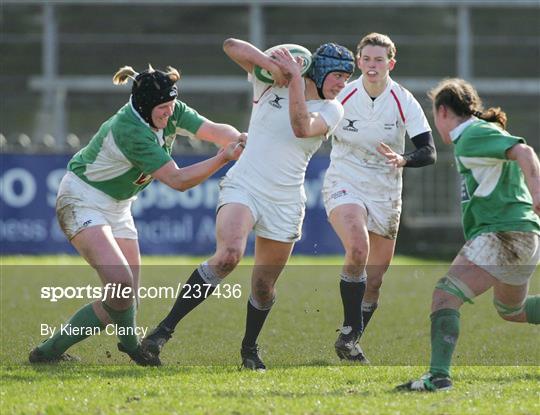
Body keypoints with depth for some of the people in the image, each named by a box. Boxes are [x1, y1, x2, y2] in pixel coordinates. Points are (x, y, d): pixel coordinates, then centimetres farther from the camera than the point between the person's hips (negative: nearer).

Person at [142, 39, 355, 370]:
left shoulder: (331, 110, 4)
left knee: (264, 285, 5)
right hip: (243, 187, -3)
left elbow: (302, 128, -17)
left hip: (284, 204, 3)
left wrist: (295, 78, -17)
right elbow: (232, 46, -4)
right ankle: (166, 329, -24)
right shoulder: (271, 80, 4)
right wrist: (274, 65, -14)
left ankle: (250, 349, 32)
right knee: (228, 255, -28)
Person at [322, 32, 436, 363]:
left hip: (386, 195, 2)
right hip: (344, 186, -2)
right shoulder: (341, 96, -8)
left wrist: (403, 159, -34)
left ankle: (351, 341, 29)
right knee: (358, 248, -30)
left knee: (374, 281, 7)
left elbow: (429, 152, -13)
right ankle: (349, 331, -20)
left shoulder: (404, 102, -9)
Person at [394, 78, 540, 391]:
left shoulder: (473, 136, -10)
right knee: (512, 310, 31)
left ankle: (439, 375, -30)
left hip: (501, 234, -10)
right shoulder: (486, 132, 20)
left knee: (445, 295, -18)